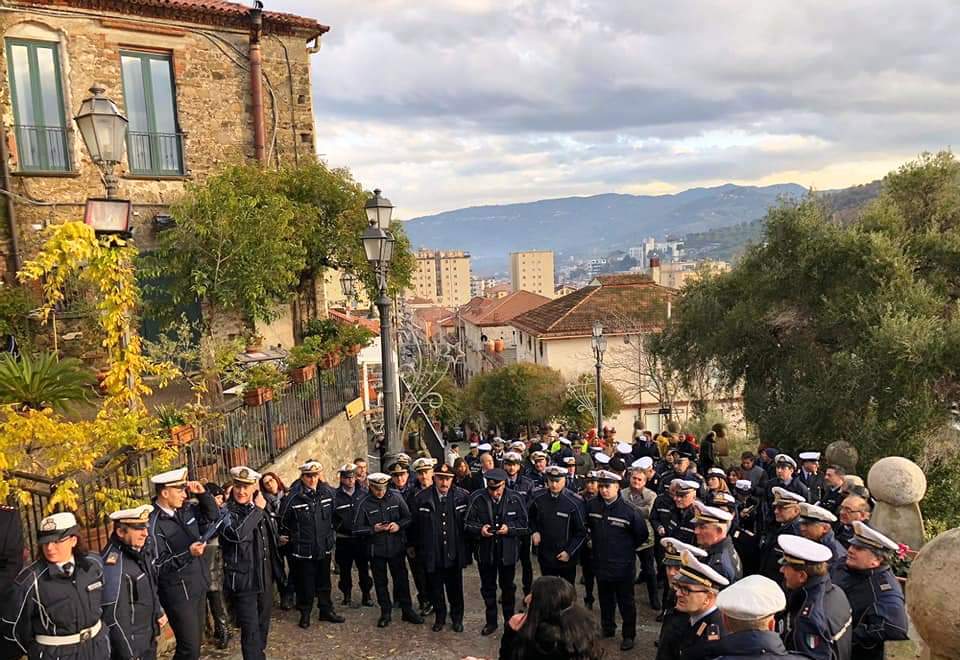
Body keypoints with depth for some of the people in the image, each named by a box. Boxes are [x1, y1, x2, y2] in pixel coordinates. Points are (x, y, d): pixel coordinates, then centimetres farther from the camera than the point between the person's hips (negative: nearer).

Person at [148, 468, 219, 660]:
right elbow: (157, 567, -18)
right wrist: (188, 554, -27)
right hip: (178, 593, -7)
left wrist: (202, 494, -1)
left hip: (198, 587, 7)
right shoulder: (153, 524, -19)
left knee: (195, 643, 19)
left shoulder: (186, 509, 1)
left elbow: (213, 516, 13)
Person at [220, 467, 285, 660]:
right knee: (251, 631, -5)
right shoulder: (227, 512, -12)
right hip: (243, 581, -7)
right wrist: (257, 510, -23)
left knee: (263, 627, 20)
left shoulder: (261, 509, 9)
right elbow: (236, 534, -33)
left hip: (265, 578, 7)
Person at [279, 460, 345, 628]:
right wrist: (285, 536, 2)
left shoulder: (328, 493, -5)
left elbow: (335, 514, 12)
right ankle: (305, 613, 25)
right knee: (305, 583, 8)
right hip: (303, 549, -4)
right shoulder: (292, 497, -17)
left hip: (324, 547, 4)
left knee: (324, 582, 17)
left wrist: (332, 533, 15)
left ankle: (326, 610, 31)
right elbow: (283, 521, -6)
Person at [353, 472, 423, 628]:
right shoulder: (364, 504, -6)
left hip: (396, 546, 0)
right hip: (376, 549, 0)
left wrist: (399, 525, -16)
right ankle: (385, 613, 25)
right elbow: (357, 528, -3)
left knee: (402, 579, 9)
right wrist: (373, 529, -18)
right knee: (380, 582, 10)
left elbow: (408, 518, 3)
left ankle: (407, 610, 22)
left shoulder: (396, 497, -4)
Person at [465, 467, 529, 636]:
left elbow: (525, 524, -5)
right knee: (488, 588, 14)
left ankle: (510, 621, 35)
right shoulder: (478, 499, -10)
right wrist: (480, 529, -23)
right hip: (485, 551, 1)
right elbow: (468, 524, -4)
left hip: (508, 551, 0)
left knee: (508, 587, 17)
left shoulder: (515, 499, -11)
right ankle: (491, 621, 32)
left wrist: (509, 528, -21)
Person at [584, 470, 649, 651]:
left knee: (626, 602, 9)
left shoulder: (628, 511, -18)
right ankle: (607, 627, 39)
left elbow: (642, 535, -5)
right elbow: (587, 525, 13)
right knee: (605, 599, 21)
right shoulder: (592, 505, -8)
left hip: (623, 566, -4)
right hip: (601, 563, 4)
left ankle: (629, 635, 23)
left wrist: (627, 548, 1)